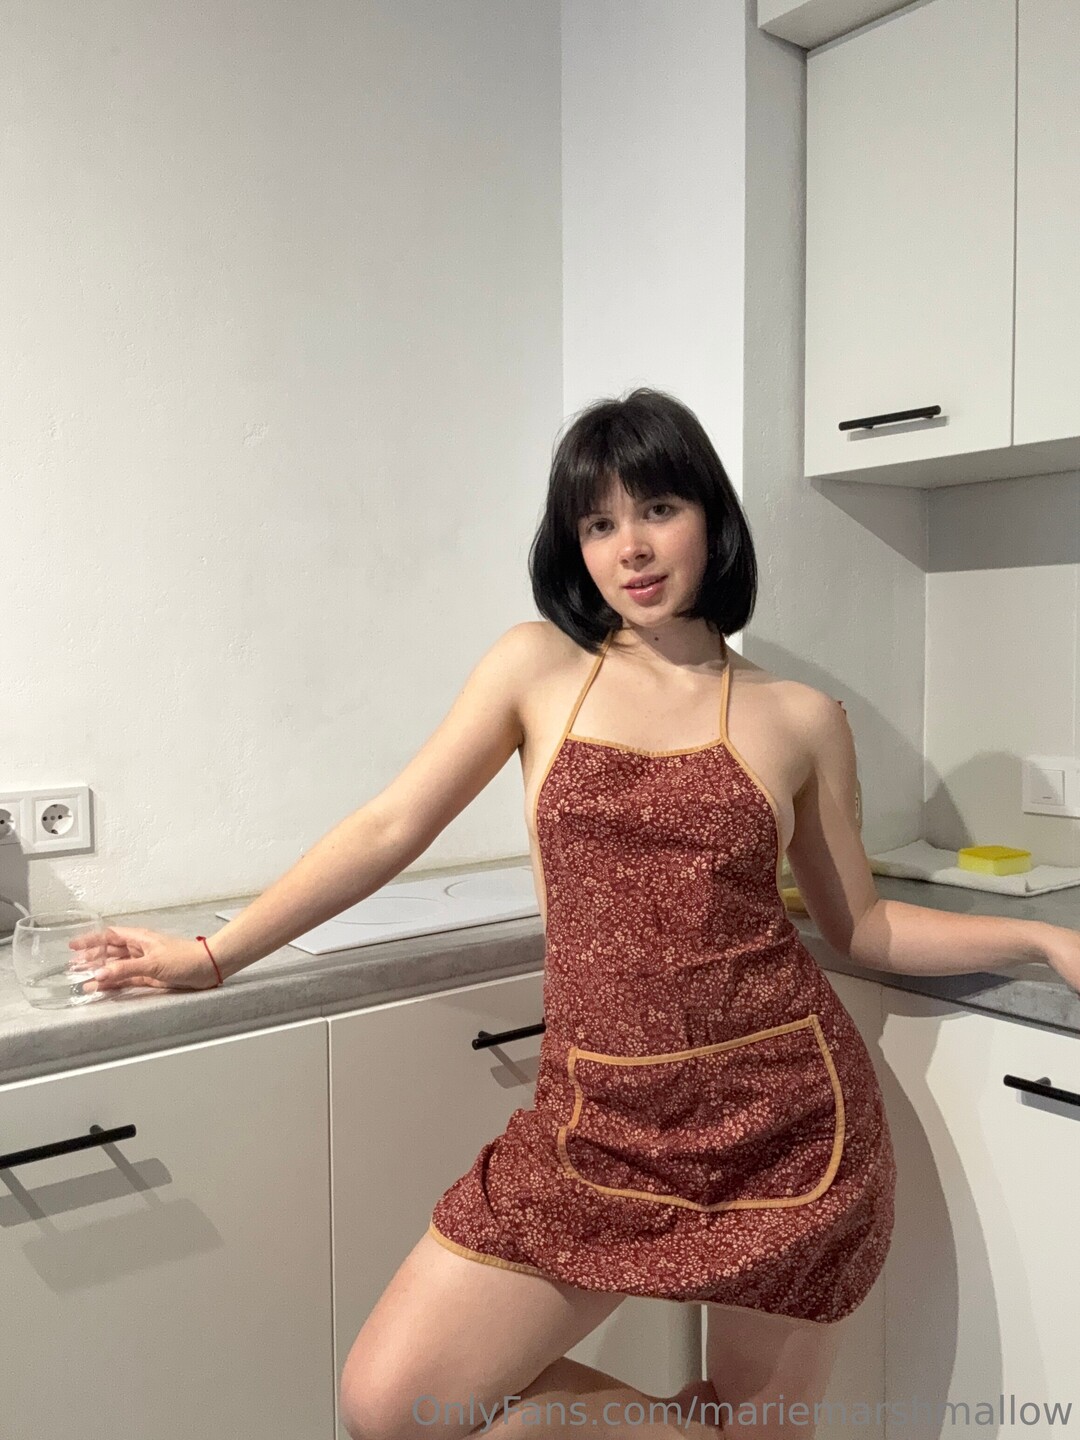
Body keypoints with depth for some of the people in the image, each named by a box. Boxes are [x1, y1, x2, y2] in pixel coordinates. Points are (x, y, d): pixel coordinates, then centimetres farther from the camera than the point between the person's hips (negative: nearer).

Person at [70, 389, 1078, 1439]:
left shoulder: (801, 719, 2)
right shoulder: (537, 666, 2)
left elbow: (863, 927, 11)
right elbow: (390, 828, 3)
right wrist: (213, 954, 5)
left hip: (785, 1114, 0)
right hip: (599, 1123, 1)